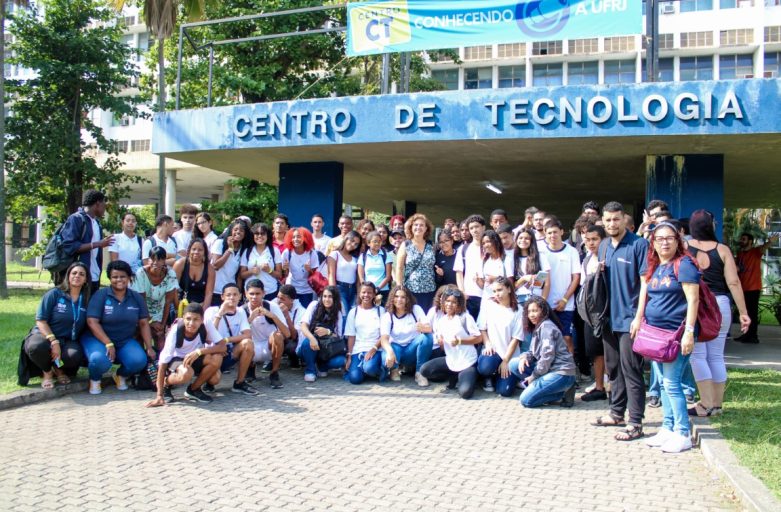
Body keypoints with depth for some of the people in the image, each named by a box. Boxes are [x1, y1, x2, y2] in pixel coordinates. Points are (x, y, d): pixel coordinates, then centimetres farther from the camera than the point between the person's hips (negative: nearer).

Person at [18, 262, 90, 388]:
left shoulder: (86, 300, 3)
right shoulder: (54, 294, -7)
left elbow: (86, 325, 6)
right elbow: (40, 321, -11)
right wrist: (53, 341, -23)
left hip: (67, 341, 2)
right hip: (45, 335, -2)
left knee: (75, 355, -35)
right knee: (36, 347, -39)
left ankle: (59, 369, 6)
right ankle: (47, 371, -2)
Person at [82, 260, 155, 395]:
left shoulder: (136, 297, 4)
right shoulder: (101, 295, -7)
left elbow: (144, 323, 4)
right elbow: (92, 322, -14)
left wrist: (149, 348, -5)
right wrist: (108, 344, -22)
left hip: (125, 341, 3)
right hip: (98, 338, -3)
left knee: (140, 360, -26)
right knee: (100, 360, -35)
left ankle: (121, 375, 9)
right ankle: (95, 379, 2)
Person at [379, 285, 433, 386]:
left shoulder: (416, 309, -6)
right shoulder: (387, 316, -7)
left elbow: (430, 328, -17)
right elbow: (384, 339, -20)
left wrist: (423, 328, -43)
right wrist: (390, 351, -43)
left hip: (413, 349, 1)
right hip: (396, 348, -1)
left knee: (427, 337, -31)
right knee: (387, 360, -36)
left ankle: (419, 373, -16)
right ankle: (394, 369, 5)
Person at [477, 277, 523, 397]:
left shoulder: (517, 311, -4)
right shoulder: (488, 305, 2)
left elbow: (515, 339, -5)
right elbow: (482, 329, 6)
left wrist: (506, 360, -11)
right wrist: (487, 344, -12)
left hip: (510, 356, 0)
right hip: (492, 351, 1)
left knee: (505, 391, -15)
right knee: (485, 367, -35)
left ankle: (500, 374, 21)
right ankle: (489, 377, 4)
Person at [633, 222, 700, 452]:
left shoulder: (683, 264, -10)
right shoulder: (653, 267, 12)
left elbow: (693, 300, -14)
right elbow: (645, 293, 21)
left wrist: (689, 332, -19)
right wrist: (638, 318, 11)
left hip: (676, 334, -7)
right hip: (655, 332, 8)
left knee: (672, 384, -7)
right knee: (664, 383, 12)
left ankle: (683, 434, 2)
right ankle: (668, 428, 21)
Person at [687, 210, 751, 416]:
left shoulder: (685, 247, -4)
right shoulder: (722, 250, -1)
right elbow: (733, 282, -3)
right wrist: (743, 312, 1)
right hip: (720, 305, 2)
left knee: (698, 355, 3)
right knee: (716, 356, 11)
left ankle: (707, 404, 0)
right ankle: (717, 404, 18)